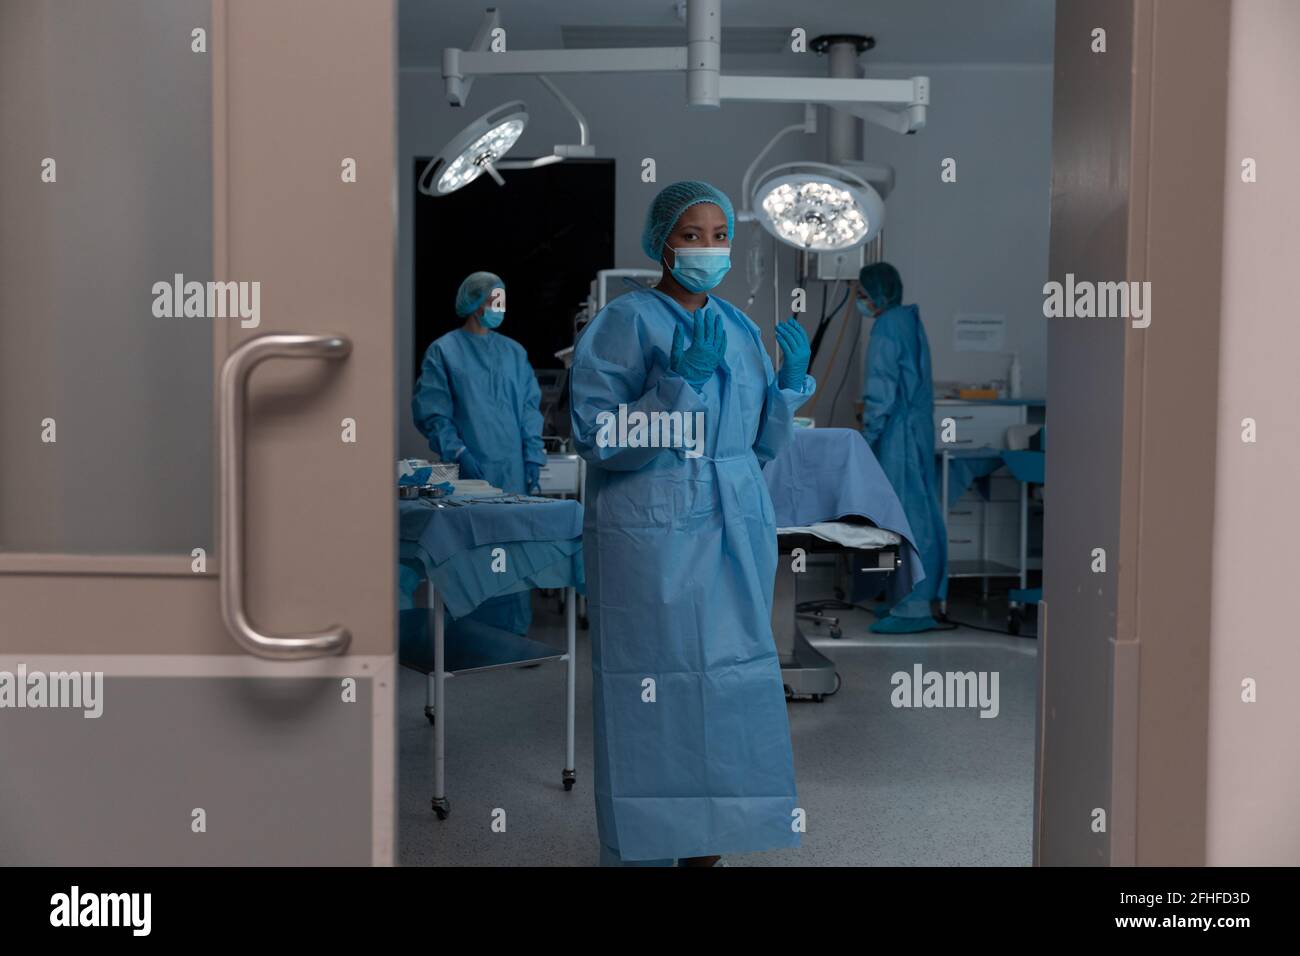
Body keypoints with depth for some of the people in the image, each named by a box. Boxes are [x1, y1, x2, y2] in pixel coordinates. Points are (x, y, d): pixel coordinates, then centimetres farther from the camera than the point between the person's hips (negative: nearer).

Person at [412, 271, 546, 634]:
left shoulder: (514, 353, 14)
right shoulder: (443, 352, 3)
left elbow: (530, 411, 13)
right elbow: (431, 412, -3)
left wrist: (533, 464, 5)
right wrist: (458, 453, -13)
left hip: (514, 472, 3)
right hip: (468, 474, -3)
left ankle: (514, 632, 9)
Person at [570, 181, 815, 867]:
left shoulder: (740, 328, 11)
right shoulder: (623, 323, -6)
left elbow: (761, 444, 14)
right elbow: (598, 438, -14)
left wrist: (792, 379, -3)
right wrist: (681, 381, -22)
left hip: (735, 532, 6)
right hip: (650, 536, -5)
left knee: (726, 690, 7)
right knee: (651, 699, -3)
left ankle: (705, 850, 19)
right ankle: (640, 852, 10)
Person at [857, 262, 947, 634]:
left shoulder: (887, 331, -15)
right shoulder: (910, 322, 14)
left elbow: (881, 395, -19)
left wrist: (867, 439, -14)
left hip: (898, 435, -10)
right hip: (917, 429, 10)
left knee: (904, 515, -8)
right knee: (915, 512, 12)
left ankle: (913, 607, -6)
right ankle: (910, 598, 20)